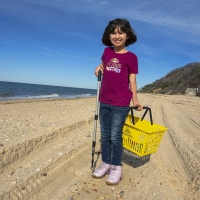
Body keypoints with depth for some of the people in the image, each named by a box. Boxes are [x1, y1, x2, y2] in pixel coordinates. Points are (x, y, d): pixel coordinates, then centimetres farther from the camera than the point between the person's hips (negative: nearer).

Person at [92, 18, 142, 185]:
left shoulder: (131, 57, -5)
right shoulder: (107, 52, 8)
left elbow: (132, 80, -4)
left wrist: (135, 100, -13)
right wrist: (99, 67, 4)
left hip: (121, 103, -5)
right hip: (104, 101, 5)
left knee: (115, 136, -1)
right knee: (104, 135, 12)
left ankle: (116, 168, 15)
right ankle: (106, 164, 26)